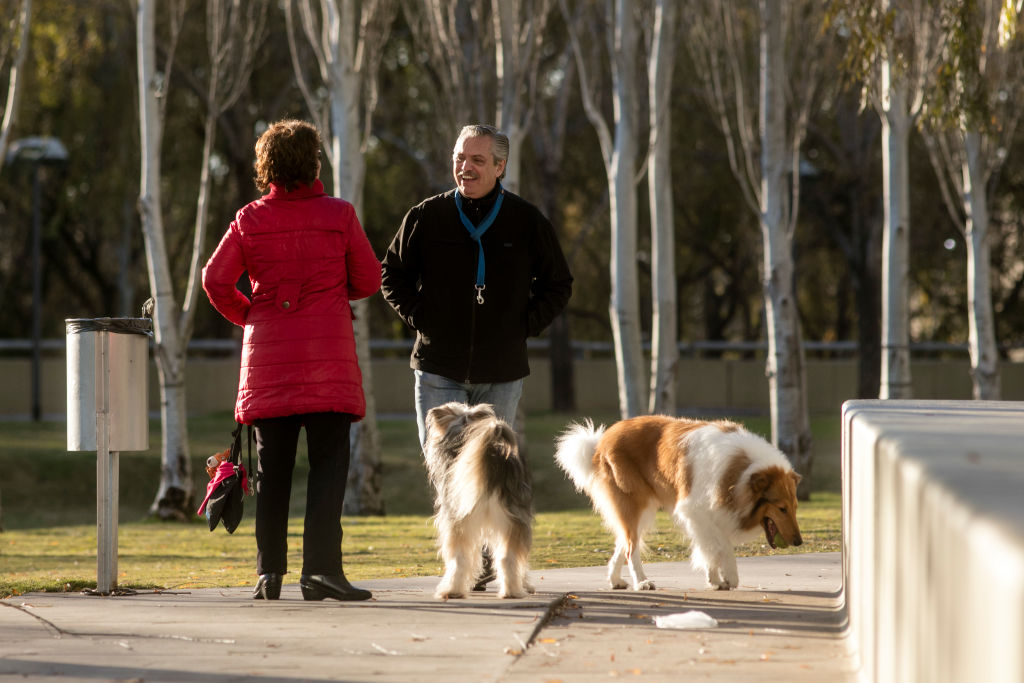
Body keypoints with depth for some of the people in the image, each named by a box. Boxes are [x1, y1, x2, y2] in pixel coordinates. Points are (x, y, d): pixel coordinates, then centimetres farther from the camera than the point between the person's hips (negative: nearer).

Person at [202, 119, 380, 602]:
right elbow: (369, 281, 4)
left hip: (267, 354, 2)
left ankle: (270, 572, 5)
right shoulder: (339, 215, -1)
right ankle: (321, 567, -12)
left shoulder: (249, 220, 2)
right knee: (328, 463, -1)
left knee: (271, 468, 8)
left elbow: (215, 279, -2)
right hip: (328, 354, -2)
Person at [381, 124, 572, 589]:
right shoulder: (426, 218, 1)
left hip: (501, 373, 0)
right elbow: (392, 277, 14)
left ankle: (490, 562, 14)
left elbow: (558, 286, 14)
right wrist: (419, 319, 2)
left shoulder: (527, 222, 2)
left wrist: (525, 325, 2)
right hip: (440, 369, 0)